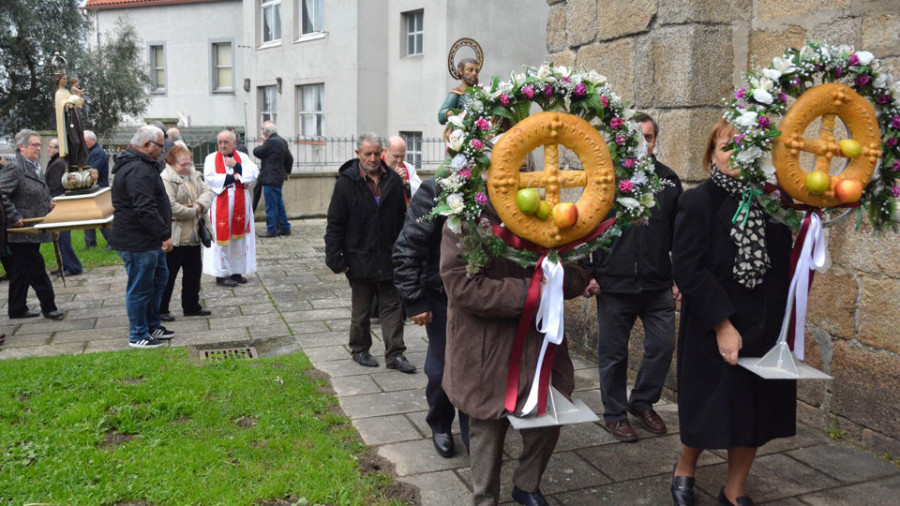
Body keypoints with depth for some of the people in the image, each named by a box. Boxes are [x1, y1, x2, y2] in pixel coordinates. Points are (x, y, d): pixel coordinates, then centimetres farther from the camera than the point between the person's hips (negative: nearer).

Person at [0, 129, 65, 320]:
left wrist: (48, 203, 10)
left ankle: (16, 309, 22)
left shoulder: (34, 167, 15)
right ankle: (49, 307, 5)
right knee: (36, 269, -3)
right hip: (22, 231, -9)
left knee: (21, 271, 14)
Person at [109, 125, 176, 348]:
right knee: (140, 288, 0)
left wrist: (161, 235, 19)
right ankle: (138, 336, 12)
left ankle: (152, 326, 33)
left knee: (159, 279, 21)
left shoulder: (143, 166, 15)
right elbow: (145, 210, -28)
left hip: (150, 241, 11)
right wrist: (164, 235, -22)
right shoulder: (137, 170, -21)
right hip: (138, 243, -11)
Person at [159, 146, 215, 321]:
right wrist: (193, 211, -14)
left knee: (194, 272, 16)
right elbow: (170, 206, -25)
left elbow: (208, 191, 6)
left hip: (193, 235, 8)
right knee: (168, 275, 2)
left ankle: (192, 306, 29)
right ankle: (160, 309, 14)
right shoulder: (166, 179, -16)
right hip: (174, 237, -8)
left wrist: (200, 205, -15)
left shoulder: (194, 176, 11)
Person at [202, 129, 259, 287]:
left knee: (239, 237, 6)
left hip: (240, 204, 3)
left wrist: (236, 166, -13)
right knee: (222, 239, -4)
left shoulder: (242, 157, 9)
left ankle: (236, 271, 15)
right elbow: (209, 178, -11)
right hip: (220, 205, -3)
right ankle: (221, 275, 2)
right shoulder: (211, 158, 3)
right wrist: (233, 177, -10)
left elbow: (254, 174, -3)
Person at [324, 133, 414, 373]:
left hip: (389, 257, 3)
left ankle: (395, 354, 14)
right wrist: (336, 259, -10)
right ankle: (360, 349, 29)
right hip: (360, 260, -3)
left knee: (393, 307, 6)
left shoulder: (393, 180, 3)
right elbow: (335, 225, -6)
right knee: (361, 310, 12)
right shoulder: (346, 182, -8)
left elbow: (402, 218, 10)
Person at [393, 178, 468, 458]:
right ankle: (440, 425, 36)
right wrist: (414, 300, -14)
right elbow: (406, 249, -13)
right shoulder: (434, 192, -15)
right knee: (442, 369, 8)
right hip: (442, 296, -2)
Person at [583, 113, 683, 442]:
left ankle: (643, 403, 29)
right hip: (614, 284, -3)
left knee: (663, 345, 5)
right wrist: (587, 274, -6)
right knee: (613, 353, 7)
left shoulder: (669, 181, 7)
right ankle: (615, 414, 25)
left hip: (658, 286, 3)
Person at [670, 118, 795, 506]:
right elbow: (687, 269, -16)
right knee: (713, 411, 6)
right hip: (714, 330, -4)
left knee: (755, 410, 13)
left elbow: (784, 266, 5)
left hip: (765, 329, 4)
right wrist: (723, 325, -19)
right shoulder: (698, 202, -9)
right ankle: (684, 470, 35)